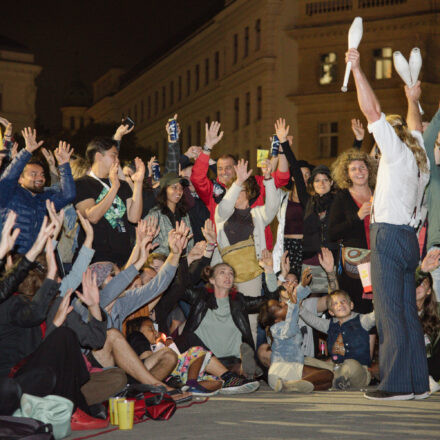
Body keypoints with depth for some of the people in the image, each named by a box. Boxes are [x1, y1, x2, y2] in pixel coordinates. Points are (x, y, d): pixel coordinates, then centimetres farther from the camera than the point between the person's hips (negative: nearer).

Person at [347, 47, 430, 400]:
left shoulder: (397, 152, -5)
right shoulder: (420, 156, 16)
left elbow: (373, 111, -10)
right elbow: (416, 129, 38)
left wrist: (357, 67, -5)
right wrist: (413, 101, 51)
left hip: (390, 235, -9)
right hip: (409, 237, 9)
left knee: (390, 312, -9)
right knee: (408, 312, 10)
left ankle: (397, 383, -10)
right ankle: (418, 382, 12)